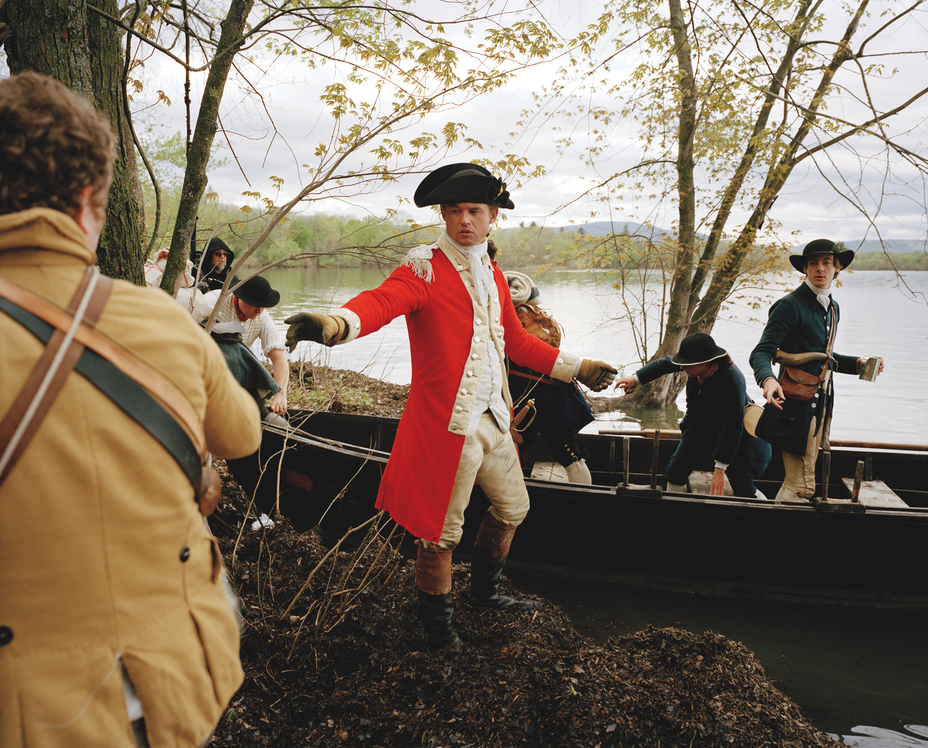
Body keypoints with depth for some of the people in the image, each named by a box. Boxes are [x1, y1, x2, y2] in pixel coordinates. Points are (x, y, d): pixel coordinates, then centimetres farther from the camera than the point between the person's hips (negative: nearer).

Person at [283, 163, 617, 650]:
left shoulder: (492, 275, 13)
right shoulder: (425, 268, -11)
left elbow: (516, 341, 23)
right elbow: (383, 301, -32)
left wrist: (576, 369, 27)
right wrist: (336, 324, -54)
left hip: (493, 417, 8)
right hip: (447, 422, -8)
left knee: (512, 508, 23)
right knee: (441, 533, 1)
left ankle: (483, 592, 47)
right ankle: (437, 626, 25)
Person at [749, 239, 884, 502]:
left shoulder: (832, 308, 15)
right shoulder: (791, 305, -11)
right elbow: (762, 352, -18)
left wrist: (856, 363, 13)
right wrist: (768, 379, -38)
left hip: (820, 403, 8)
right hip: (796, 404, -8)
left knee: (798, 481, 14)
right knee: (802, 486, -9)